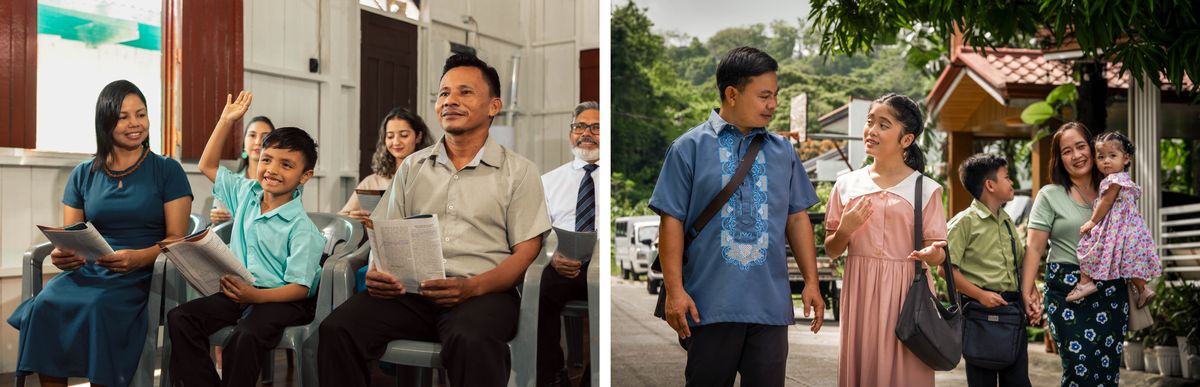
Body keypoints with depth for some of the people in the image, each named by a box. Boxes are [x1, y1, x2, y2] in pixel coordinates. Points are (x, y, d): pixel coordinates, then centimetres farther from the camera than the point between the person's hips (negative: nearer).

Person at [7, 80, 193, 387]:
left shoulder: (167, 171, 5)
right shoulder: (83, 175, 15)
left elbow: (177, 239, -1)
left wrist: (139, 257, -22)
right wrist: (61, 255, -11)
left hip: (141, 277, -3)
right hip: (87, 271, 3)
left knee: (100, 311, -34)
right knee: (44, 307, -28)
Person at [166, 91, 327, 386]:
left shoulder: (302, 228, -12)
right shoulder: (246, 193, 9)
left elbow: (299, 287, -16)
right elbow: (207, 166, 21)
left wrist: (256, 296, -34)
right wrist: (227, 120, 14)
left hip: (281, 299, -7)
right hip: (239, 291, 7)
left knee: (245, 337, -36)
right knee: (180, 318, -14)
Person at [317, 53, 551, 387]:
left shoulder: (519, 171, 9)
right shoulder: (412, 167, 21)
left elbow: (527, 251, 2)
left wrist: (473, 287, -16)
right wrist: (376, 273, -7)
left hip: (482, 292, -3)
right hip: (409, 290, 3)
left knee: (471, 342, -39)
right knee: (336, 330, -25)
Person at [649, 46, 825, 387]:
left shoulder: (783, 151, 11)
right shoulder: (690, 147, -1)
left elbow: (797, 218, 14)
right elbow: (672, 221, -4)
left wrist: (811, 282, 8)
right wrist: (674, 290, -9)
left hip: (770, 304, 3)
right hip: (710, 304, -3)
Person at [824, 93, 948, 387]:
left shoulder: (926, 189, 0)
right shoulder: (847, 184, 6)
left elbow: (938, 255, -2)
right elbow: (831, 250, 9)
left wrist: (932, 254, -23)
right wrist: (845, 230, -10)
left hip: (906, 294, -2)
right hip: (860, 291, 2)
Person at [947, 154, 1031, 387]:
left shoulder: (1007, 222, 17)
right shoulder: (965, 221, -6)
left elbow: (1021, 261, 23)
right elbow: (947, 267, -13)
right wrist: (980, 294, -18)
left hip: (1013, 307, 7)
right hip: (981, 307, -7)